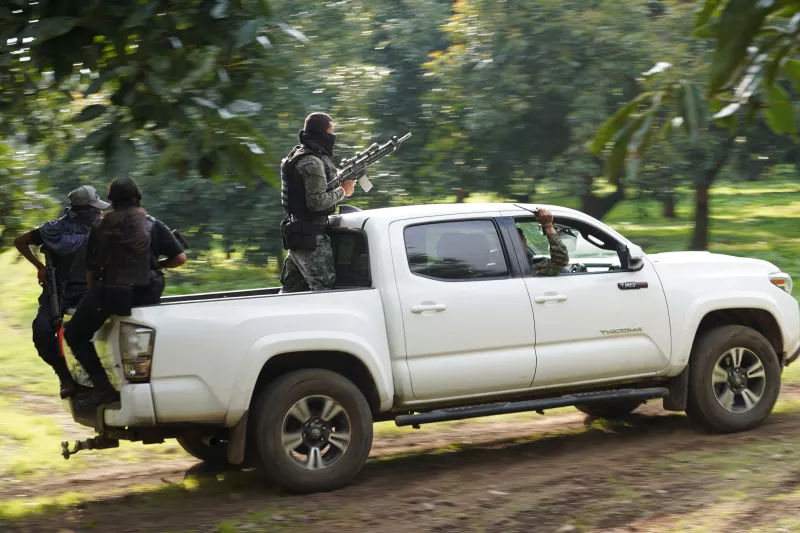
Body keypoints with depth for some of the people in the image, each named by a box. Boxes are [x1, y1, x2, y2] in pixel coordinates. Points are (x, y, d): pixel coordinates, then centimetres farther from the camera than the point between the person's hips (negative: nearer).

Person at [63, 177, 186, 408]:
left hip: (108, 294, -1)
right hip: (145, 295, 2)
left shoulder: (100, 229, 7)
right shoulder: (153, 226, 7)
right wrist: (158, 265, 21)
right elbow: (180, 258, 2)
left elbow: (90, 270, 7)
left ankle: (103, 386, -2)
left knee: (75, 334, 15)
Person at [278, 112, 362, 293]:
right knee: (324, 288, -9)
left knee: (290, 290, 12)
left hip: (297, 235, 10)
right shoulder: (312, 163, -16)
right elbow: (316, 202, -23)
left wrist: (344, 184, 7)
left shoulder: (298, 155, 15)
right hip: (311, 237, -10)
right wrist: (342, 191, -9)